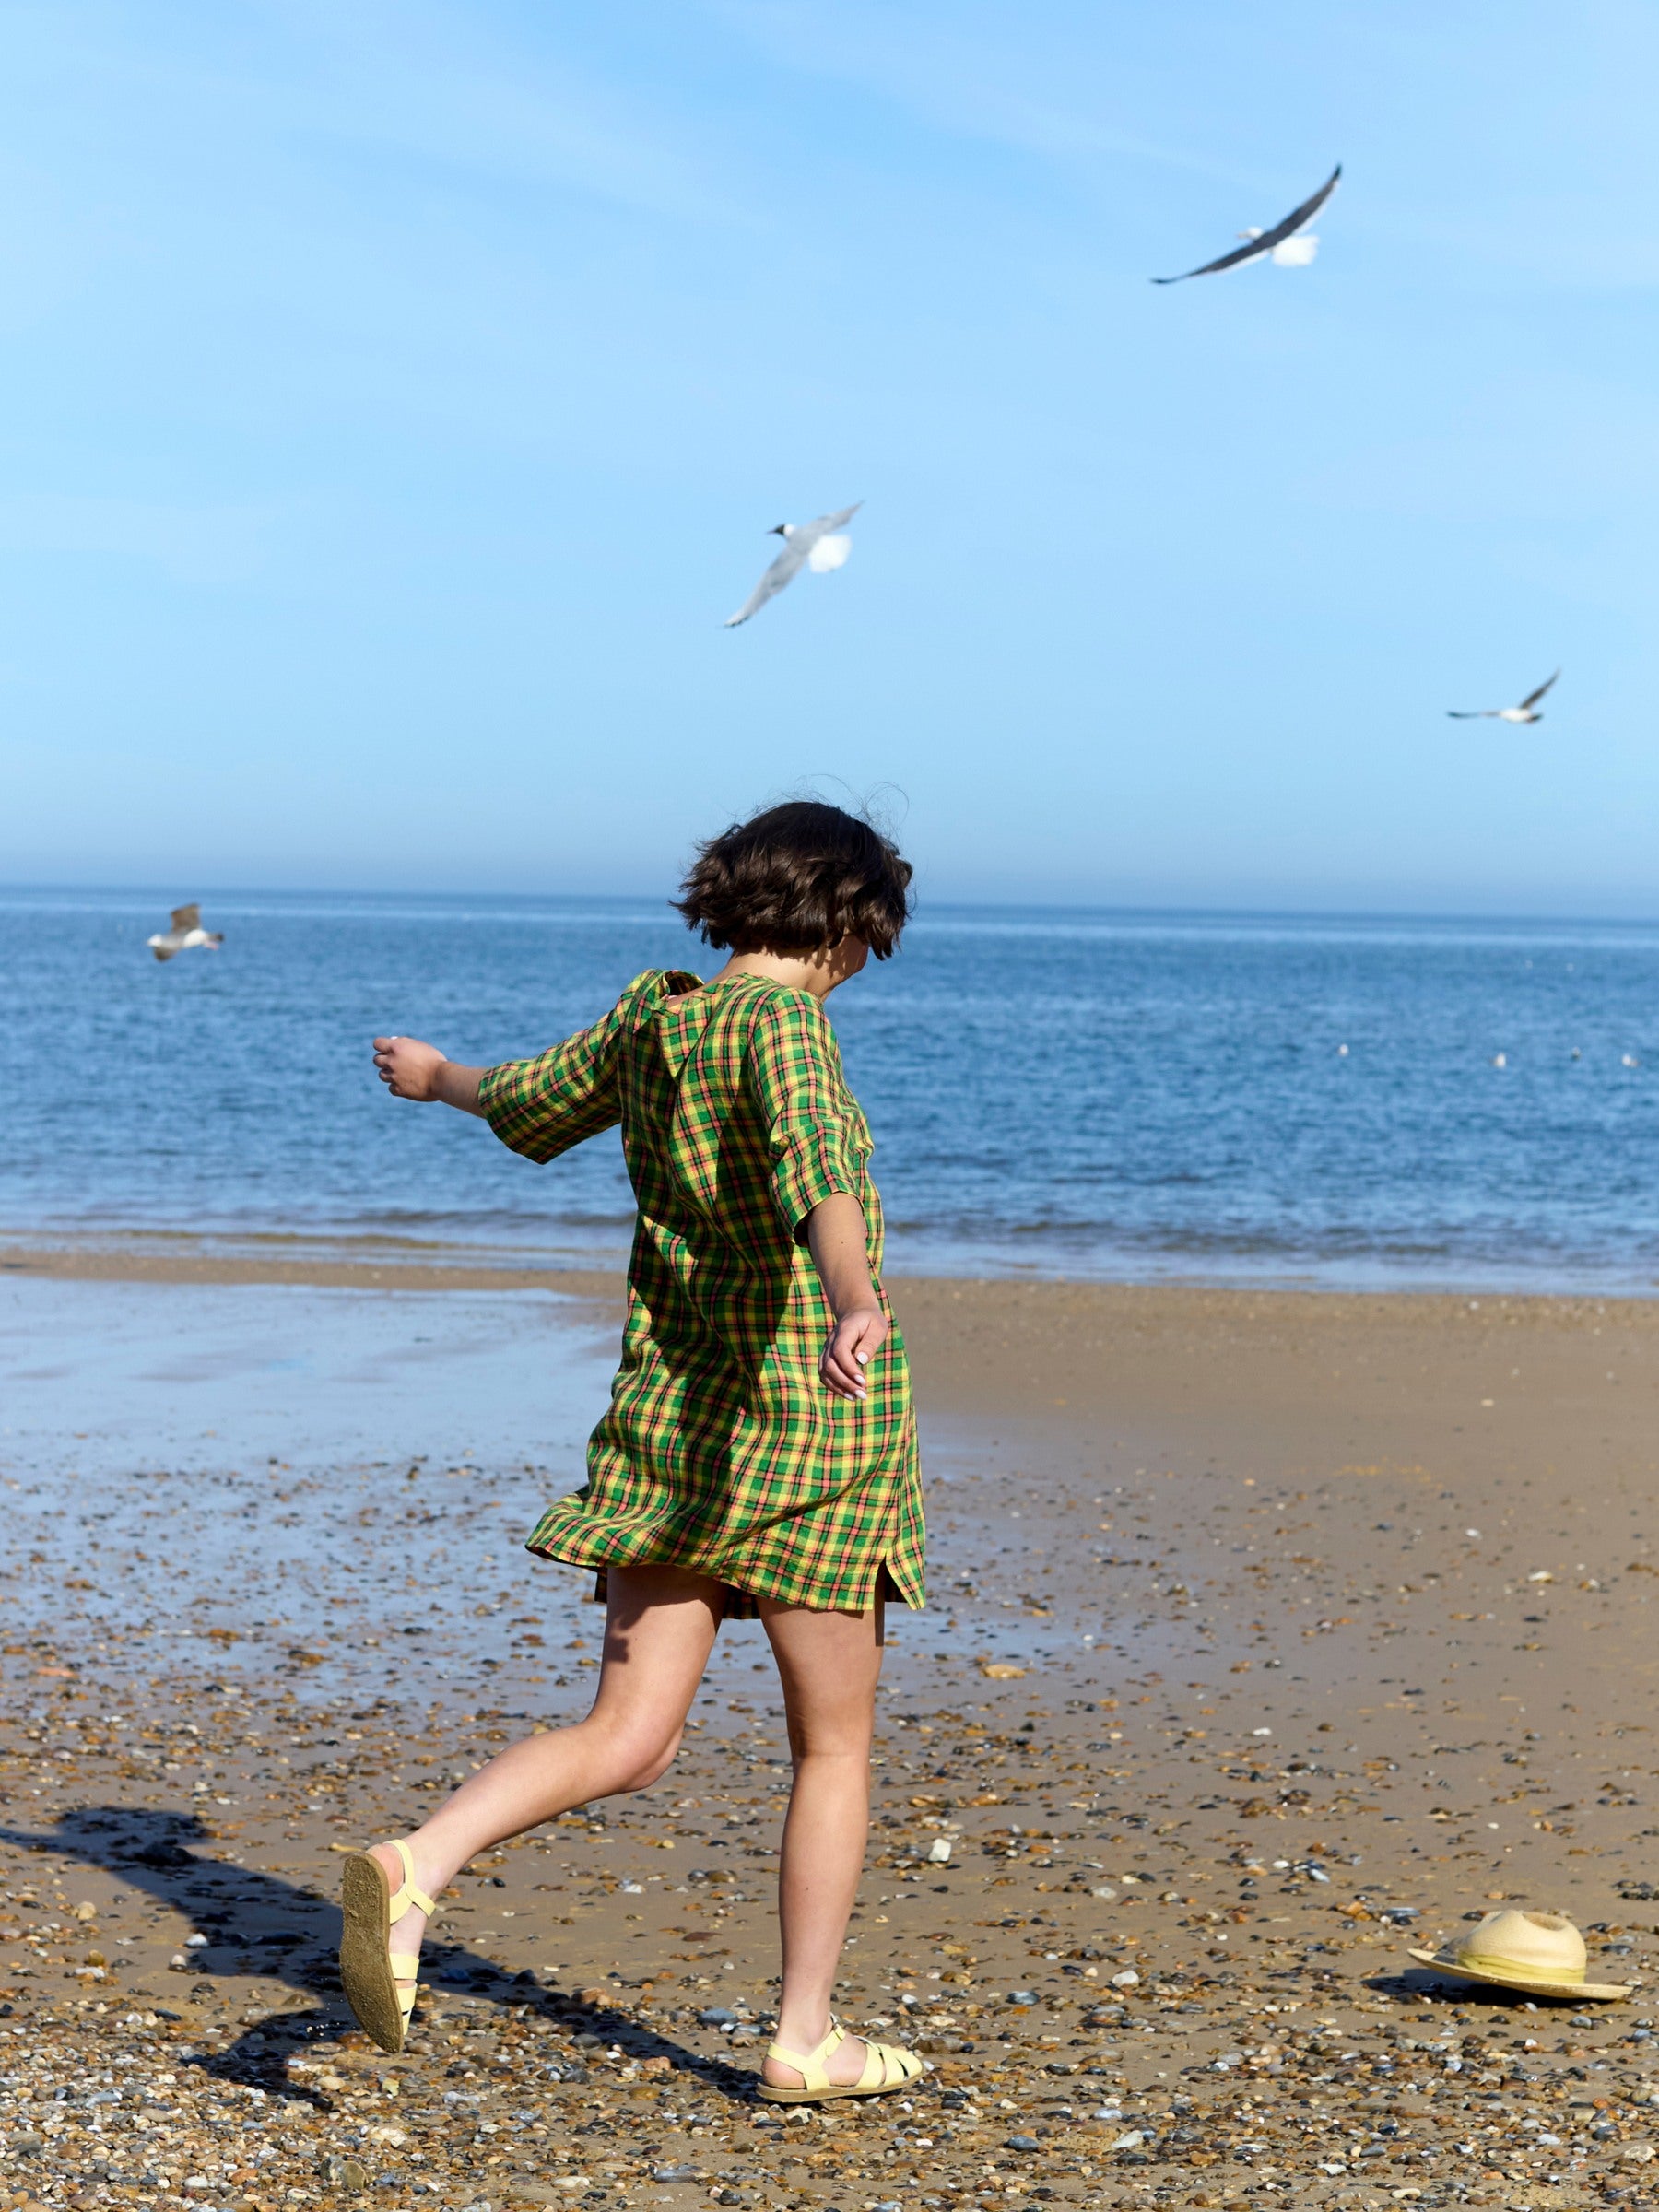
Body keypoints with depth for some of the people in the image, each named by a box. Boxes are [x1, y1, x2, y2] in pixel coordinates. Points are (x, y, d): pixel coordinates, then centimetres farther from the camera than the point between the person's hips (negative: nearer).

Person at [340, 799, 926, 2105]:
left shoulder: (651, 1012, 9)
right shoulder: (781, 1020, -12)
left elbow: (537, 1103, 28)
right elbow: (814, 1163, -33)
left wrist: (440, 1080, 50)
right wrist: (859, 1297, -51)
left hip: (667, 1413, 6)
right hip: (808, 1421, -6)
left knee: (628, 1740, 5)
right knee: (834, 1745, 9)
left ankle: (418, 1866, -16)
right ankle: (807, 2039, 16)